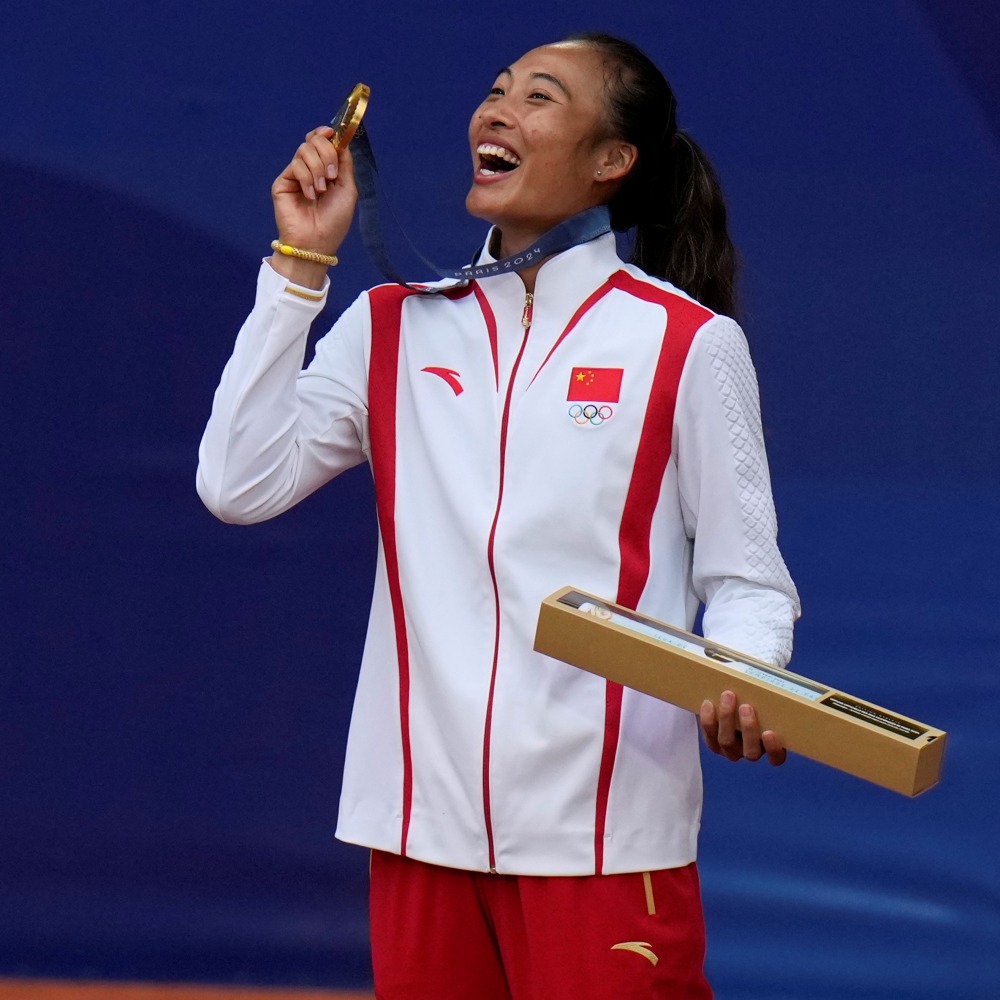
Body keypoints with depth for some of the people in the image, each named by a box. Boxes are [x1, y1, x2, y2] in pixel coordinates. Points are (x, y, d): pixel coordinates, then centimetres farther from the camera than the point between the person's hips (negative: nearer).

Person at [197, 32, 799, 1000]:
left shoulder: (689, 344, 1)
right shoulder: (392, 329, 10)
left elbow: (745, 579, 1)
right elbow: (241, 484, 0)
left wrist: (741, 684, -20)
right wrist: (300, 264, 0)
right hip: (423, 818, 3)